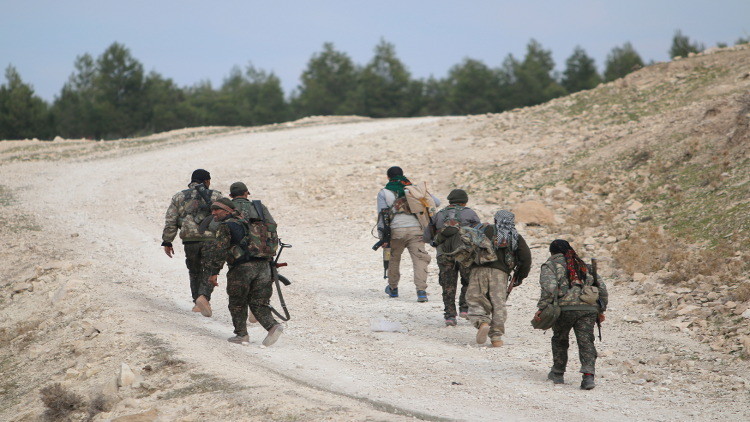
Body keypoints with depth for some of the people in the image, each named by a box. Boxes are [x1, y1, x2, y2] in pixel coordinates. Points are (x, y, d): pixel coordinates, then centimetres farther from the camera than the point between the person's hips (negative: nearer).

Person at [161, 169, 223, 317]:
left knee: (195, 272, 18)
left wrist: (167, 242, 9)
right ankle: (204, 297, -19)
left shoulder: (179, 197, 10)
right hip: (211, 239, -2)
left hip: (190, 240, 2)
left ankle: (197, 302, 20)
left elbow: (170, 222, 5)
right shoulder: (215, 196, 7)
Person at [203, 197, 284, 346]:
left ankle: (241, 334, 13)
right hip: (263, 265, 7)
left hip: (242, 268, -7)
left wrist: (214, 272, -13)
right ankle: (273, 326, -12)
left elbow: (219, 250, -12)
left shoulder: (226, 226, 0)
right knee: (258, 303, 8)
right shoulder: (246, 223, 24)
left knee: (237, 303, 10)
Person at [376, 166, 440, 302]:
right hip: (415, 229, 0)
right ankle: (421, 291, -19)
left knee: (393, 258, 20)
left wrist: (382, 236, 2)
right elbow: (436, 202, 15)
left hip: (396, 230, 0)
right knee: (419, 259, -4)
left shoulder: (384, 193, 9)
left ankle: (393, 288, 35)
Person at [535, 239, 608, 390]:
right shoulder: (582, 266, 27)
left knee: (559, 339, 17)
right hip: (589, 309, 3)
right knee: (586, 341, -3)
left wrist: (541, 308, -5)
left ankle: (558, 373, 28)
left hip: (566, 308, -3)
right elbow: (601, 288, 23)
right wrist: (601, 310, 29)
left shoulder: (550, 265, 11)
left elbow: (549, 287, -8)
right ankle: (588, 375, -20)